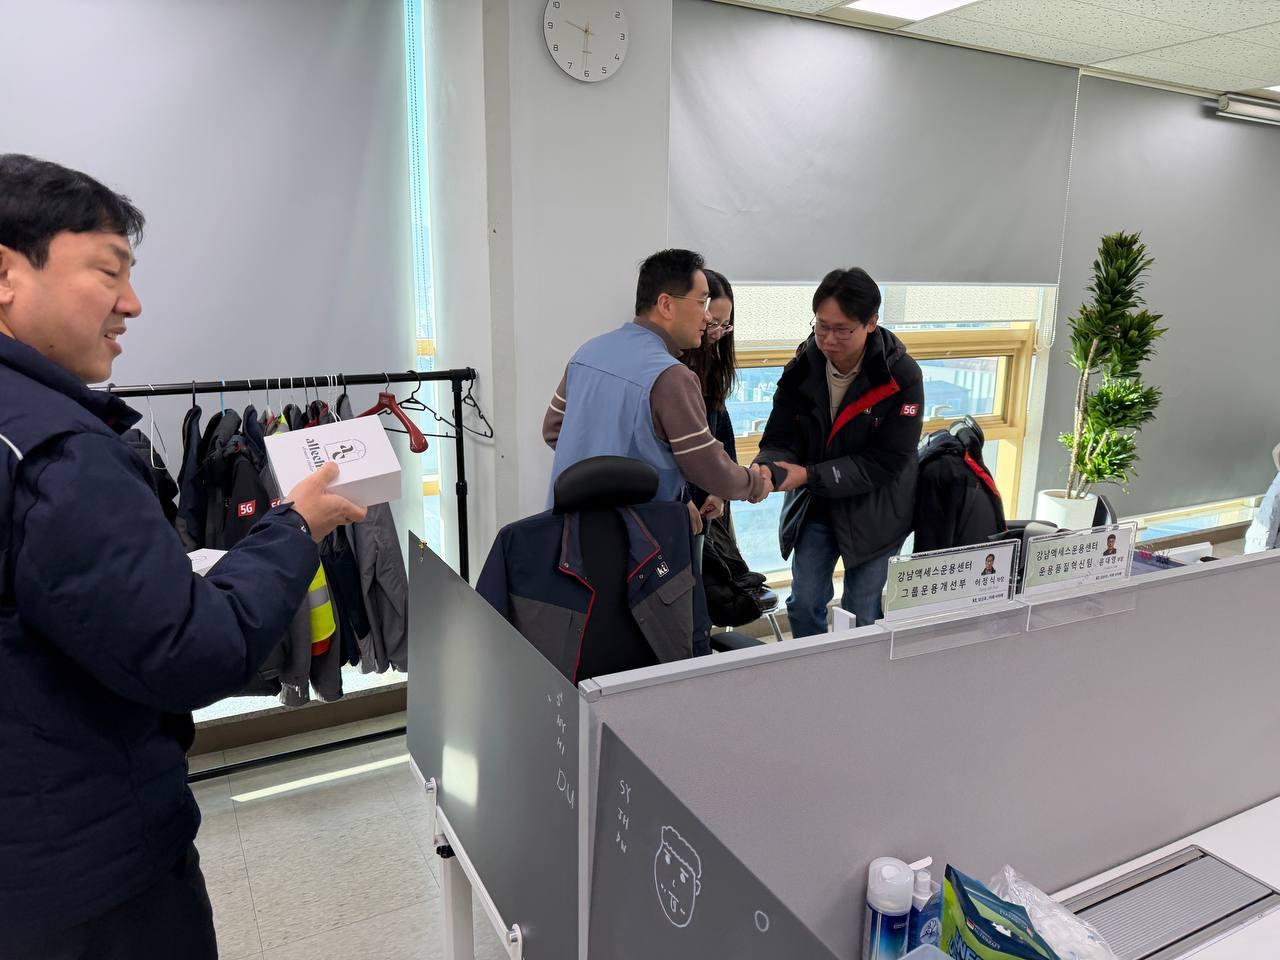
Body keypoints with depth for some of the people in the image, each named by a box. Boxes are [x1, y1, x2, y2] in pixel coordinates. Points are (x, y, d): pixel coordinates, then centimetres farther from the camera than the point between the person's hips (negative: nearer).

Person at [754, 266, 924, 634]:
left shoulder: (901, 376, -20)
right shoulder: (801, 368, -10)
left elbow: (885, 462, -21)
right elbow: (781, 439, -8)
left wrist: (809, 475, -30)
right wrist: (766, 471, -32)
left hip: (872, 512, -3)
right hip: (814, 506, 3)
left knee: (860, 615, 8)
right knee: (803, 604, 9)